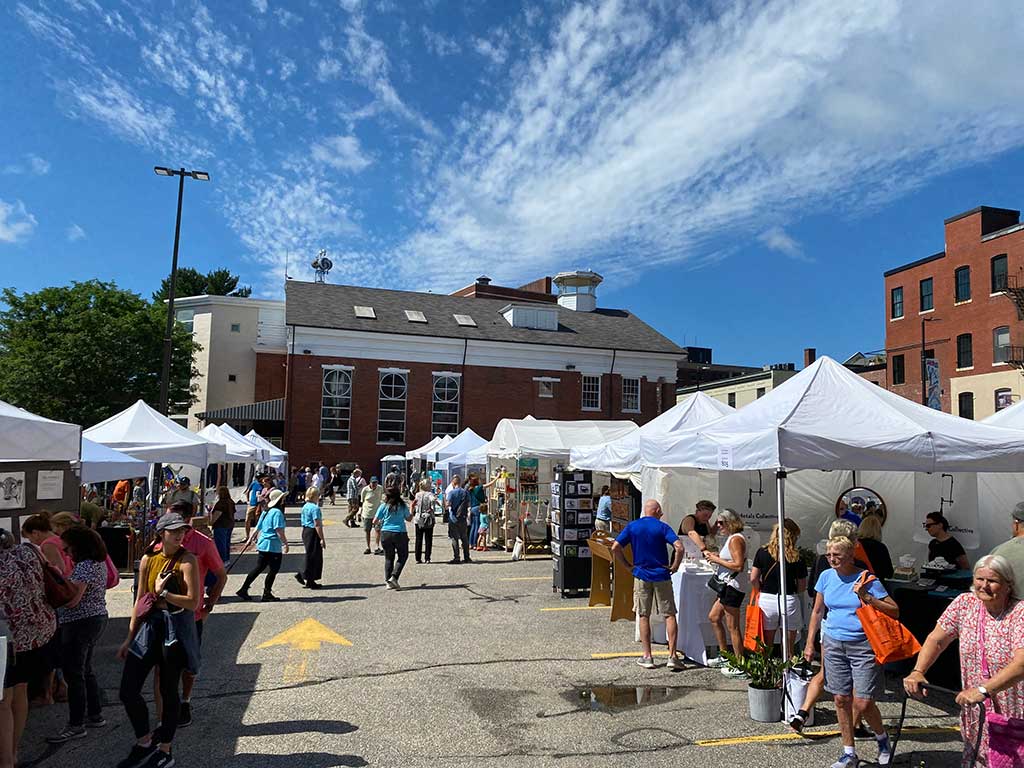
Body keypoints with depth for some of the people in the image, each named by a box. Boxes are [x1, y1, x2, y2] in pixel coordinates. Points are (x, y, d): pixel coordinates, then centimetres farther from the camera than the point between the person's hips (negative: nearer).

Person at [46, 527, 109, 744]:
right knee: (85, 670, 19)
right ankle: (95, 715, 28)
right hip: (98, 618, 10)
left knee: (73, 674, -2)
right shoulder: (99, 563, 10)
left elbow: (71, 599, -26)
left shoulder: (84, 567, -21)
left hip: (80, 624, -10)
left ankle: (76, 726, 5)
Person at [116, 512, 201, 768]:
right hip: (150, 624, 5)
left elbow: (193, 603, -17)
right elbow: (140, 600, 10)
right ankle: (144, 742, 26)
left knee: (168, 691, 7)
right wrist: (130, 638, 11)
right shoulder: (148, 559, 3)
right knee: (128, 689, 3)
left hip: (176, 627, -5)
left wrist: (162, 593, -14)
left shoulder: (187, 560, -12)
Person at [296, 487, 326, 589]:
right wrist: (322, 539, -19)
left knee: (310, 556, 19)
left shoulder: (305, 506, 10)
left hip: (305, 531, 9)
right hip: (313, 533, -9)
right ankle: (310, 582, 7)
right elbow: (317, 525, -22)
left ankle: (301, 575, 17)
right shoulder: (315, 508, -18)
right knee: (314, 557, 1)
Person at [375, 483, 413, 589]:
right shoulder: (403, 505, -1)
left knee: (389, 558, 12)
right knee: (403, 556, 11)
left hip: (386, 534, 2)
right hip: (400, 534, -2)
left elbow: (375, 522, 0)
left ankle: (388, 581, 12)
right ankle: (394, 577, -4)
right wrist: (412, 508, 23)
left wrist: (380, 524, 22)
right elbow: (409, 519, 10)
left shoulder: (383, 506, -2)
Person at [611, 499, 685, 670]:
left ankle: (647, 657, 12)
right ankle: (672, 655, 3)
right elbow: (679, 547, -18)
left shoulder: (632, 526, 2)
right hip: (661, 576, -1)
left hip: (641, 576, 2)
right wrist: (674, 567, -5)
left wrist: (628, 566, 4)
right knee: (669, 615, 7)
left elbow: (615, 548, -5)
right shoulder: (663, 527, -4)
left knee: (644, 616, 9)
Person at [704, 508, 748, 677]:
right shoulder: (731, 538, 16)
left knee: (732, 627, -5)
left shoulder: (736, 539, -15)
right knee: (714, 617, 19)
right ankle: (724, 656, 28)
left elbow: (738, 565, -24)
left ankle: (740, 667, 3)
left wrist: (717, 560, -16)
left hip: (733, 586, -11)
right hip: (727, 585, 11)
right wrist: (715, 557, 6)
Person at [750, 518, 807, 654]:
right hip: (789, 601, -1)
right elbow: (802, 586, -1)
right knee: (789, 650, 12)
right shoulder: (796, 557, -6)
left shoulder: (762, 552, -3)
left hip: (766, 600, 1)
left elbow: (753, 579, -3)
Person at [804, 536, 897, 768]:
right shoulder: (826, 577, 3)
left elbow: (895, 611, -8)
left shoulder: (867, 579, -9)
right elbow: (817, 611, 12)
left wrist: (868, 598, -21)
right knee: (841, 699, 8)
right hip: (833, 644, 4)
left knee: (863, 703, -4)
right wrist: (810, 643, 10)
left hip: (863, 646, -4)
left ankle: (882, 737, 28)